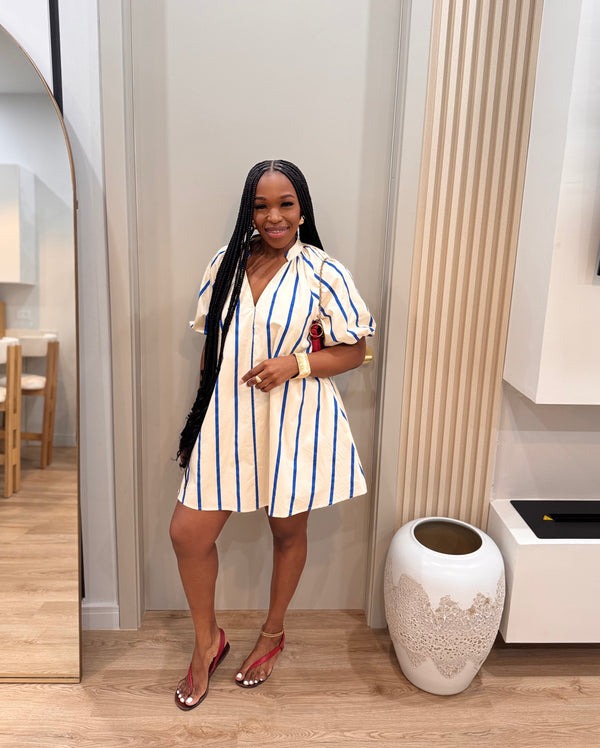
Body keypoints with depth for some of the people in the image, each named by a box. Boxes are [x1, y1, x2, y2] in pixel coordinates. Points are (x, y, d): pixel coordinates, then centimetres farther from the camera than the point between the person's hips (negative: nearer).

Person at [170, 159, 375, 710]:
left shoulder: (324, 274, -8)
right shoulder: (225, 264, 5)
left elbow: (353, 351, -4)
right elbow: (211, 344, 13)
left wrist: (295, 363, -20)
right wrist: (201, 411, 14)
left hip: (293, 423, -3)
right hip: (228, 420, 4)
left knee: (288, 532, 14)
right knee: (188, 532, 1)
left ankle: (273, 634, 42)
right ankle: (208, 640, 29)